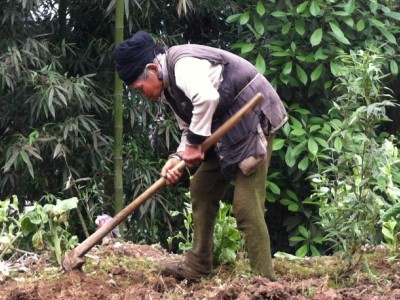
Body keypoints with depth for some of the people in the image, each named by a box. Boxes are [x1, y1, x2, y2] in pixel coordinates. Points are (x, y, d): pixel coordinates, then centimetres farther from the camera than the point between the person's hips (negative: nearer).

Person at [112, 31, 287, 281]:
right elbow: (189, 127, 13)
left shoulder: (183, 63, -21)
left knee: (246, 206, -14)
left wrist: (194, 143, -27)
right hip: (229, 129, 11)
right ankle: (198, 266, 24)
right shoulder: (169, 86, 11)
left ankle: (265, 280, -10)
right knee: (201, 189, 14)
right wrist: (179, 157, -7)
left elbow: (207, 98, -38)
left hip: (254, 122, -11)